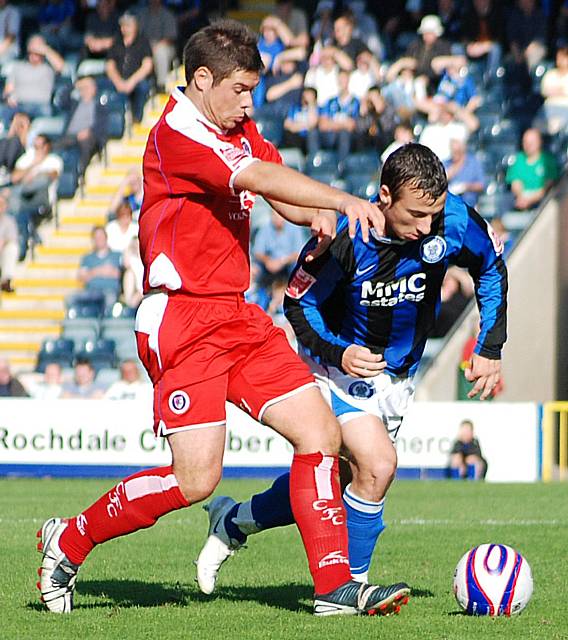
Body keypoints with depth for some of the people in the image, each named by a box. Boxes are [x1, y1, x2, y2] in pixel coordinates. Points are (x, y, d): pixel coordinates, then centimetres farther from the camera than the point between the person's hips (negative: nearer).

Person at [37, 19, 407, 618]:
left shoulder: (240, 131, 15)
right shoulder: (175, 134, -14)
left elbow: (285, 199, 12)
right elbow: (260, 178, -27)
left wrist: (317, 214, -12)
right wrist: (345, 201, -33)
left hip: (237, 316, 9)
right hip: (181, 320, -9)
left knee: (320, 432, -1)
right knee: (196, 479, -13)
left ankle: (335, 586, 0)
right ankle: (69, 540, 7)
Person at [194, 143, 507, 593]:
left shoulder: (456, 221, -20)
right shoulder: (344, 238, -29)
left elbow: (491, 270, 1)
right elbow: (298, 303, -14)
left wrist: (490, 349, -3)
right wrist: (336, 352, -30)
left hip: (397, 376, 5)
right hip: (340, 366, -5)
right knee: (378, 464, -24)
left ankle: (235, 521, 33)